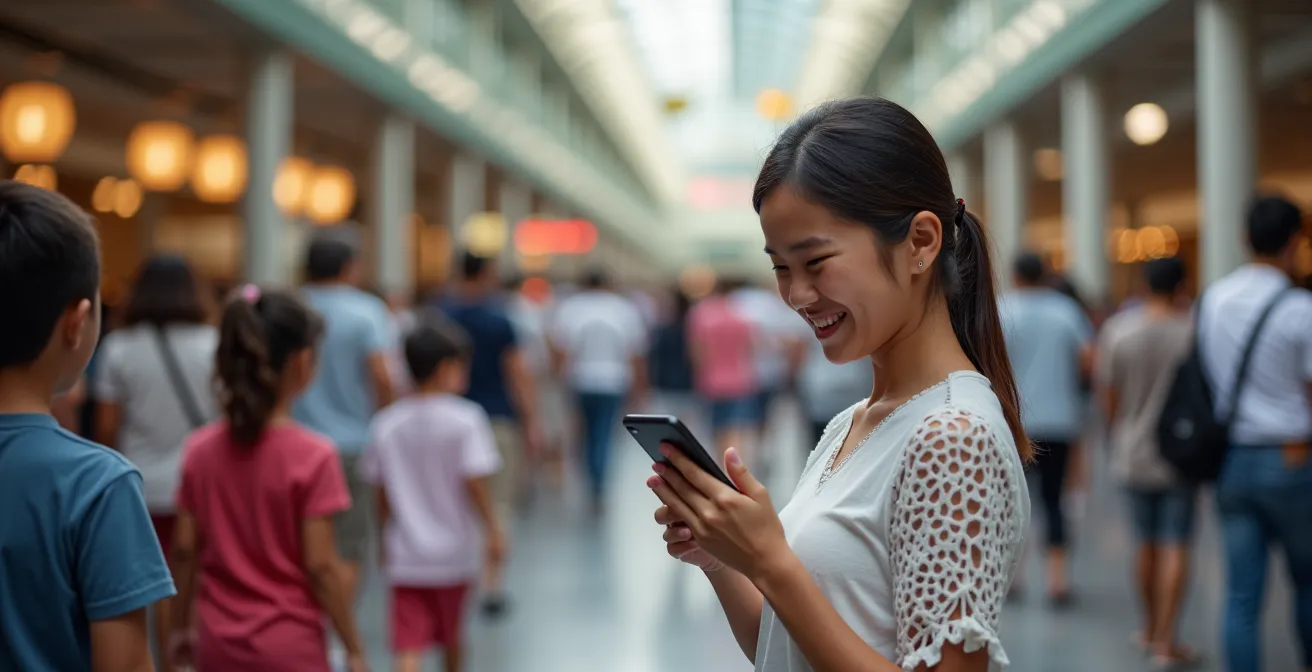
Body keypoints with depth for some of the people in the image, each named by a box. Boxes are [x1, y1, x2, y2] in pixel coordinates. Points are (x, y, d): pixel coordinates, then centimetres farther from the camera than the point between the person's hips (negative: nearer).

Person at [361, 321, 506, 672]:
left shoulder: (386, 423, 0)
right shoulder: (465, 419, -12)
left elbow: (381, 491, 6)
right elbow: (475, 482, -18)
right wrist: (494, 529, -8)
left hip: (405, 559, 1)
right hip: (454, 553, -1)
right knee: (451, 636, 23)